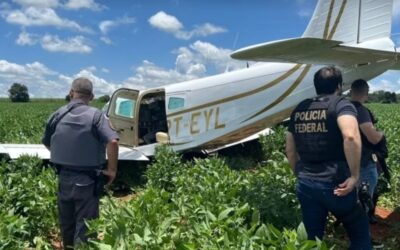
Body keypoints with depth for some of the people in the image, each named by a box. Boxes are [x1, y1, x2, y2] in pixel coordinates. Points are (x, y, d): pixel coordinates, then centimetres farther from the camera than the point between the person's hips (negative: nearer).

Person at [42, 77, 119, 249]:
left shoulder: (58, 115, 1)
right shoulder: (95, 115, -12)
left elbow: (46, 143, 15)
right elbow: (113, 141, -24)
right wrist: (112, 170, -13)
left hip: (63, 177, 5)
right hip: (86, 179, -4)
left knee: (66, 223, 21)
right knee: (84, 225, 5)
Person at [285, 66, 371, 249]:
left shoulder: (299, 109, 10)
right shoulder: (341, 104, -7)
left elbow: (290, 149, 15)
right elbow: (351, 136, -27)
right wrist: (354, 176, -20)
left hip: (305, 184, 5)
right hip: (334, 184, -5)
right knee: (360, 235, 16)